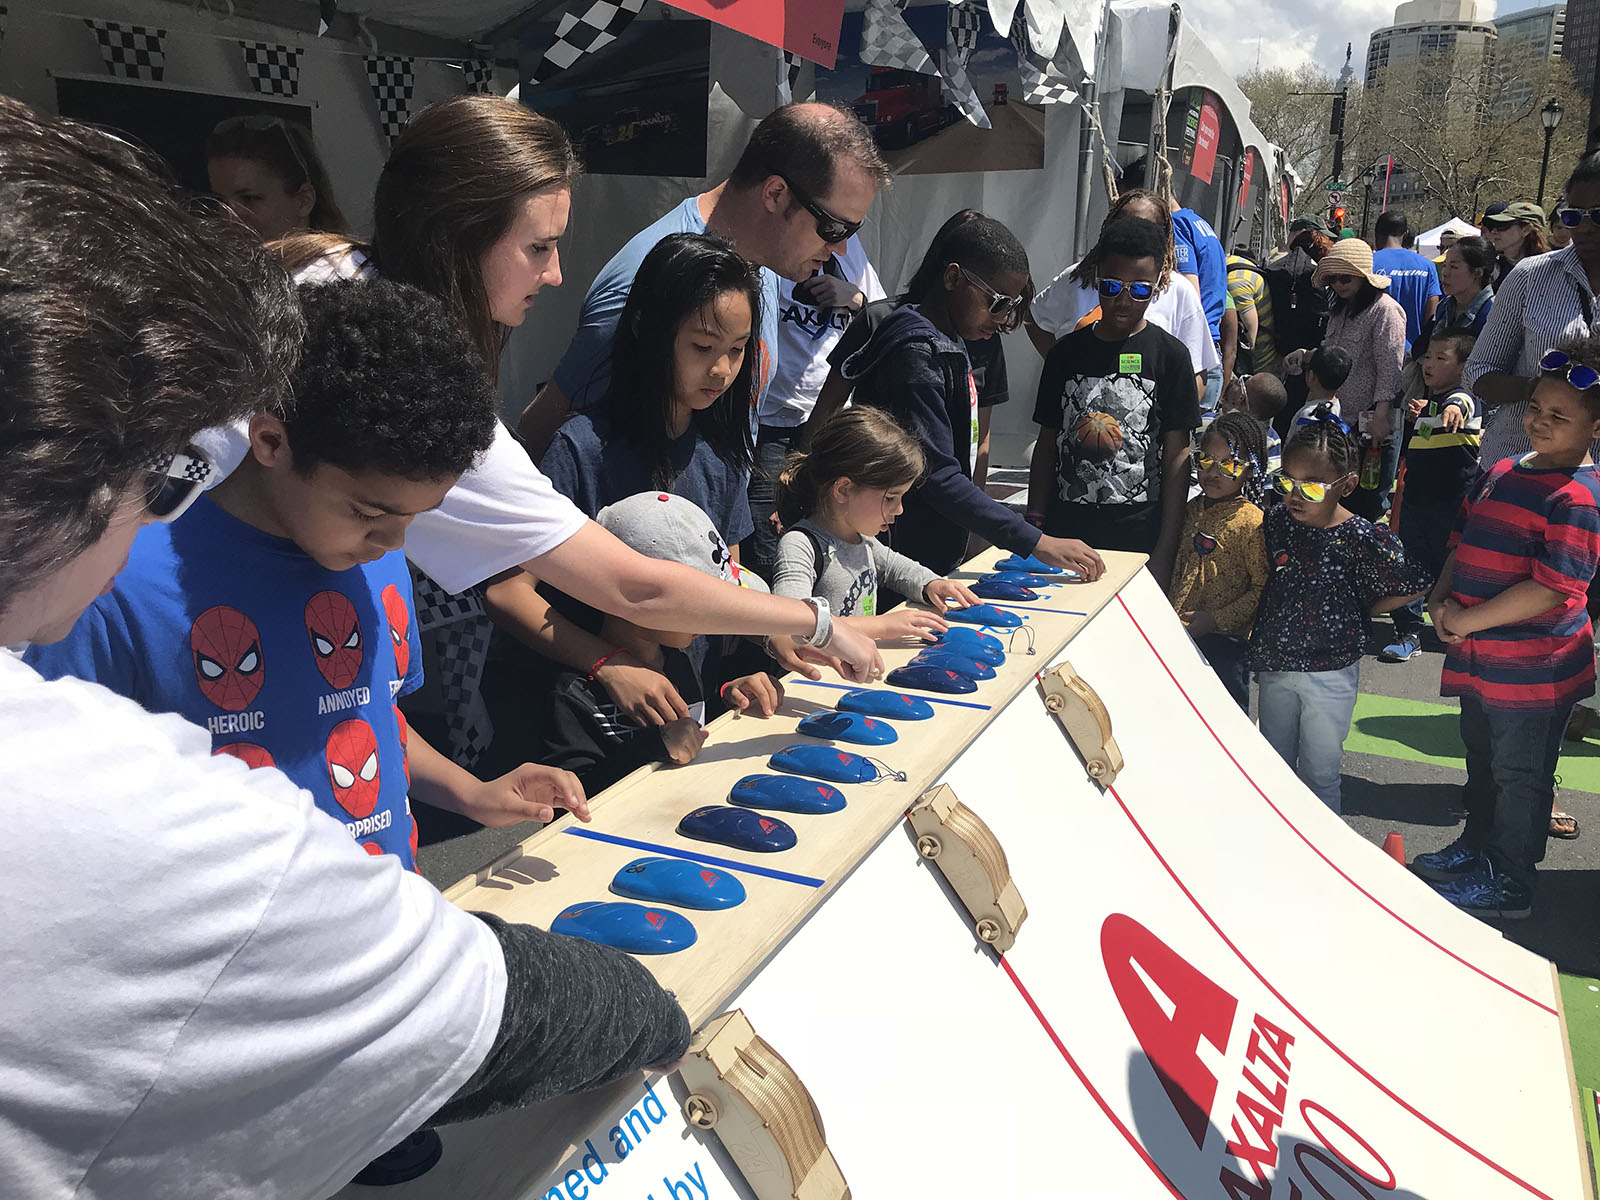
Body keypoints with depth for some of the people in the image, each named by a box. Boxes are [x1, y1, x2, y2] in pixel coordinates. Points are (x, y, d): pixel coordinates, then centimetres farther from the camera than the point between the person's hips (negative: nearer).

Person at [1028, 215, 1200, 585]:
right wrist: (1033, 529, 3)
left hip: (1139, 540, -2)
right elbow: (1047, 445, 11)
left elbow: (1177, 457, -1)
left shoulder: (1169, 355, 0)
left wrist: (1165, 554, -6)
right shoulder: (1066, 352, 8)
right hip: (1064, 532, 2)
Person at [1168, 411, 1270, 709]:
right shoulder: (1194, 509, 8)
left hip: (1225, 640, -7)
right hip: (1180, 634, 7)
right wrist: (1170, 611, 9)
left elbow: (1263, 589, -15)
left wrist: (1215, 619, -18)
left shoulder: (1251, 521, -13)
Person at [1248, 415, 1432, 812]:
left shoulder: (1363, 540, -20)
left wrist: (1360, 612, -7)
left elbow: (1414, 586, -13)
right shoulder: (1276, 520, -6)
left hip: (1329, 676, -5)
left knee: (1318, 774, 10)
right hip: (1273, 667, 5)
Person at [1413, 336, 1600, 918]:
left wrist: (1465, 620, -20)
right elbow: (1464, 543, 16)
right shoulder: (1501, 473, 7)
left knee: (1519, 773, 7)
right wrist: (1440, 599, -1)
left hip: (1533, 667, -8)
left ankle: (1509, 882, 22)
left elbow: (1551, 588, -24)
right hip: (1480, 655, 8)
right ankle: (1477, 846, 43)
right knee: (1482, 756, 23)